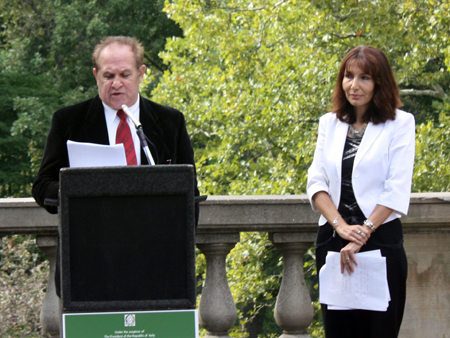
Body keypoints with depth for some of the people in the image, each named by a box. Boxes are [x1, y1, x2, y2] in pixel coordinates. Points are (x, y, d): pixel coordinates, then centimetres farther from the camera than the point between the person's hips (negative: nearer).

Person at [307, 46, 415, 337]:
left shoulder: (400, 124, 1)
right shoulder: (329, 123, 14)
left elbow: (396, 192, -6)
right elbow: (316, 182, 6)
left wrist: (362, 235, -13)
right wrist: (340, 226, -10)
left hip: (380, 240, -4)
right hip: (332, 242, 4)